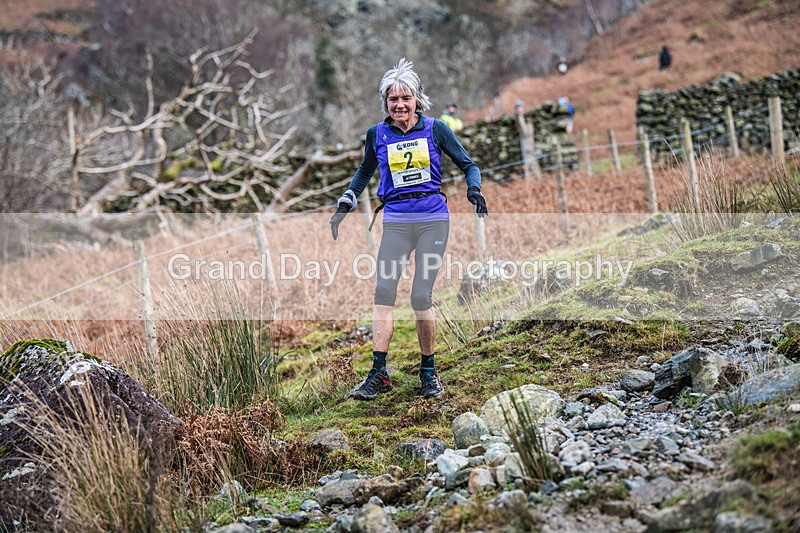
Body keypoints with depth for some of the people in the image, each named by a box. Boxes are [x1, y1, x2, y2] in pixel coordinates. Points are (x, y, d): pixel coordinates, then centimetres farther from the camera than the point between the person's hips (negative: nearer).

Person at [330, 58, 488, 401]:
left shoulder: (435, 129, 2)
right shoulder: (377, 135, 6)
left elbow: (467, 164, 11)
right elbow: (365, 171, 25)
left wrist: (474, 189, -8)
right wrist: (345, 204, 15)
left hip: (433, 219, -2)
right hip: (396, 221, 2)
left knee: (421, 297, -6)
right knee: (383, 292, -10)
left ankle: (428, 371, 11)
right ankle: (378, 373, -7)